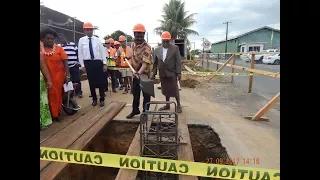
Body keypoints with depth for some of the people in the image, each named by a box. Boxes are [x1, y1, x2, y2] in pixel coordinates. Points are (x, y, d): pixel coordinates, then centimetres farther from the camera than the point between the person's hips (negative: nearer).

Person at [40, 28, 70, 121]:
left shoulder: (59, 49, -2)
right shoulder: (41, 49, 0)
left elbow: (65, 62, -5)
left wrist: (67, 75, -12)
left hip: (58, 76, 0)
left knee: (57, 94, 9)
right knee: (49, 95, 8)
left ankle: (56, 113, 25)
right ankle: (53, 114, 21)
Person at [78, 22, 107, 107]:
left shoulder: (97, 40, 5)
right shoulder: (81, 40, 4)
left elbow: (103, 52, 3)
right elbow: (80, 54, 4)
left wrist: (104, 64, -3)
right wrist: (82, 65, -1)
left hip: (98, 62, 0)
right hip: (88, 63, 0)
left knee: (101, 81, 2)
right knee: (91, 82, 8)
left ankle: (102, 99, 15)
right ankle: (94, 99, 23)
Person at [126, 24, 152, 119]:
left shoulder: (146, 48, -22)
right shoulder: (133, 44, 3)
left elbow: (145, 63, -33)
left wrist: (139, 72, -47)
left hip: (144, 74, -7)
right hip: (135, 73, 7)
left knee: (146, 94, 6)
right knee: (135, 93, 17)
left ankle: (145, 112, 21)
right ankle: (135, 110, 33)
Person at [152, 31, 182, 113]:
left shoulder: (175, 48, -3)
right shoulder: (157, 50, 6)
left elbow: (178, 61, -7)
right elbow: (155, 62, 11)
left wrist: (179, 73, -12)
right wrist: (154, 72, 8)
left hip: (172, 73, -4)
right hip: (162, 74, 4)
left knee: (175, 89, 3)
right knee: (165, 90, 13)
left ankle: (178, 105, 18)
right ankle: (167, 105, 27)